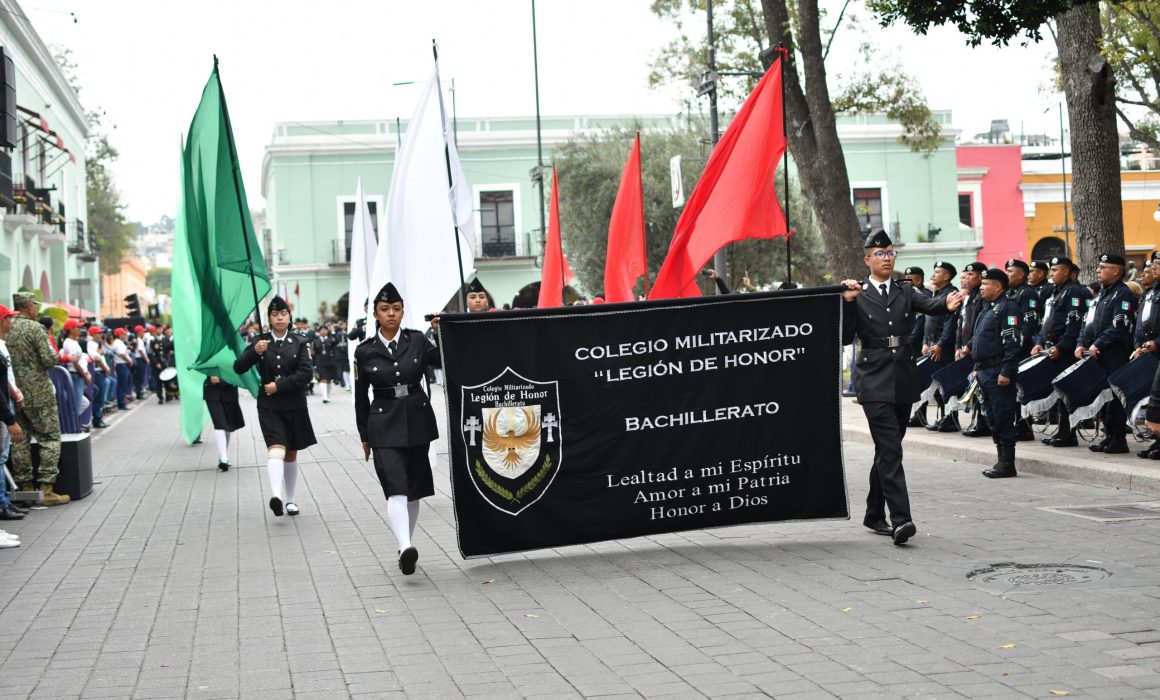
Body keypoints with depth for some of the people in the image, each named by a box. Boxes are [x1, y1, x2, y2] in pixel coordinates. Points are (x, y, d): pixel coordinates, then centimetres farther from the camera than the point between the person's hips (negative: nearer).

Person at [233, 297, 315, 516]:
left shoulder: (299, 342, 1)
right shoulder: (260, 342, 2)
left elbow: (306, 373, -9)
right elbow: (238, 368, -4)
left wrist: (279, 386, -14)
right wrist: (254, 352, -21)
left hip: (295, 405, 2)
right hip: (269, 406, -2)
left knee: (291, 454, 11)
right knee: (276, 449, -20)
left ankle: (290, 499, 23)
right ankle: (276, 496, -36)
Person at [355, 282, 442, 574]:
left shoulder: (417, 340, 3)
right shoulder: (365, 351, 1)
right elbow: (361, 396, 8)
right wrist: (364, 435, 11)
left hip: (417, 421, 2)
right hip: (384, 424, -2)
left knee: (414, 490, 9)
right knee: (396, 489, -18)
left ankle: (404, 546, 24)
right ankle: (405, 549, -31)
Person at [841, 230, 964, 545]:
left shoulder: (905, 291, 11)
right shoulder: (856, 295, 2)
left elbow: (928, 305, -9)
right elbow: (845, 338, -5)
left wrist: (947, 303, -32)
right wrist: (848, 303, -18)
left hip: (903, 381, 4)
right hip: (875, 382, -4)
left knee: (887, 450, 13)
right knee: (890, 451, -14)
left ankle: (874, 514, 26)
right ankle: (900, 520, -19)